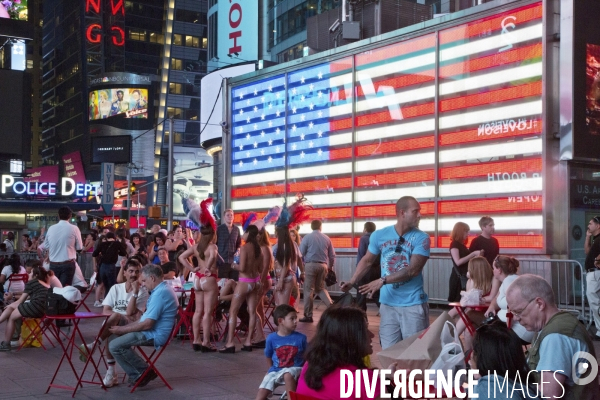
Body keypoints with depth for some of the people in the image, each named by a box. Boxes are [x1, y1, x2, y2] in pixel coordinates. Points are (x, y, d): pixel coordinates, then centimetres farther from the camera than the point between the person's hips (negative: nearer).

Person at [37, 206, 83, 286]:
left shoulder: (51, 228, 2)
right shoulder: (74, 228, -7)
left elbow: (46, 246, 9)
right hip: (68, 264, -3)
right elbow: (79, 247, 1)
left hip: (53, 264, 3)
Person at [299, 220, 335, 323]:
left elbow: (300, 254, -5)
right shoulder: (326, 238, 7)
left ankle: (308, 316, 3)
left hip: (310, 265, -4)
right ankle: (331, 305, -2)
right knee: (321, 288, 19)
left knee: (308, 290, 2)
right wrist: (330, 267, 23)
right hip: (323, 265, 4)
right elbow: (332, 255, 11)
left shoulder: (307, 237, -2)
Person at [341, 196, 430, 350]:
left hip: (413, 304, -2)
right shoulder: (379, 235, 2)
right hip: (388, 303, 2)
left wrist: (383, 281, -21)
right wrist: (352, 282, 1)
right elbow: (367, 261, 15)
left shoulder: (421, 238, -7)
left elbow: (413, 270, -16)